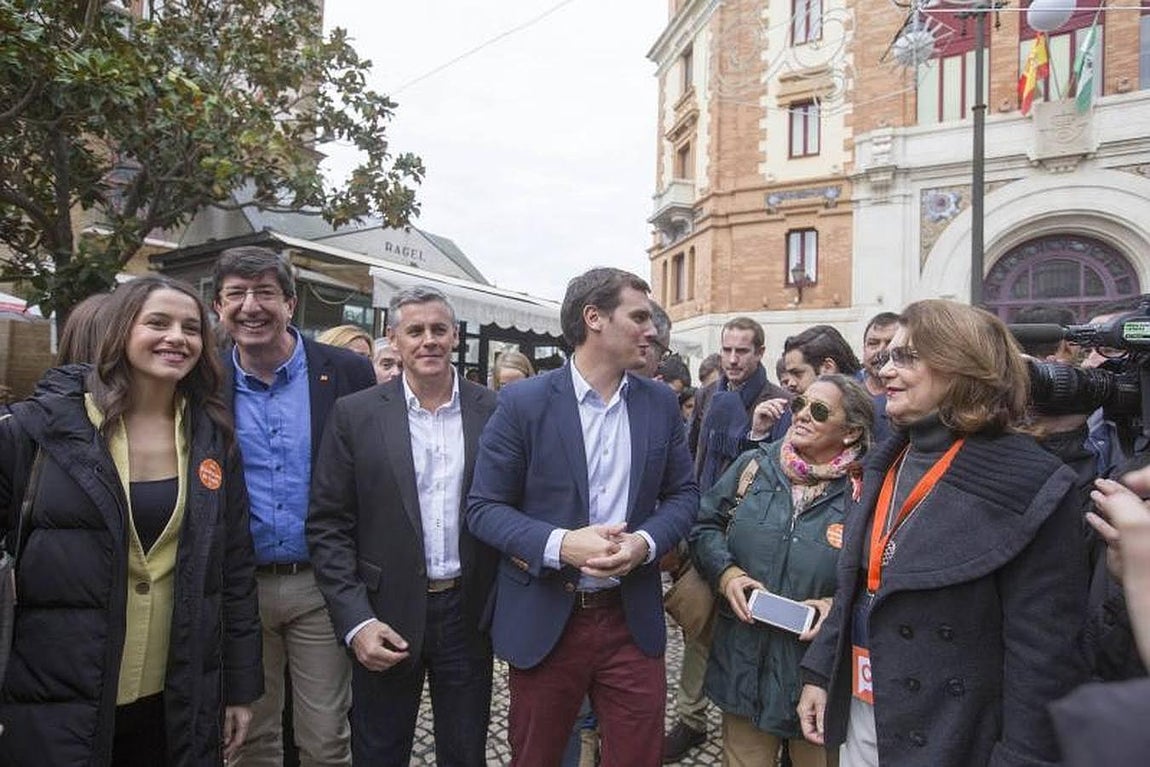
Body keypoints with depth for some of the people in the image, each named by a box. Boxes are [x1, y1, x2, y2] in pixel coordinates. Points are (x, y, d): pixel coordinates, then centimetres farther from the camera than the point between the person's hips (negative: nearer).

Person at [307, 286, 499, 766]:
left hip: (469, 614, 1)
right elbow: (328, 527, -4)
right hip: (384, 621, 0)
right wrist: (356, 621, -11)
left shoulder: (495, 412, -2)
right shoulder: (356, 415, -4)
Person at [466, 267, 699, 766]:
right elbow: (484, 508, -8)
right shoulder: (523, 402, -9)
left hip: (633, 618, 3)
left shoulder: (661, 403, 3)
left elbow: (683, 494, 7)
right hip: (543, 620, -2)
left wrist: (644, 542, -13)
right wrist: (560, 544, -24)